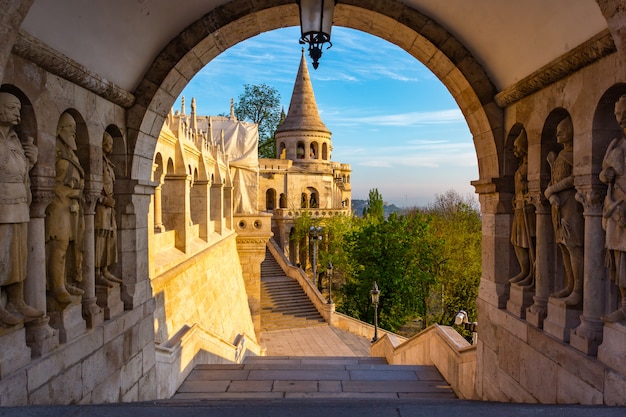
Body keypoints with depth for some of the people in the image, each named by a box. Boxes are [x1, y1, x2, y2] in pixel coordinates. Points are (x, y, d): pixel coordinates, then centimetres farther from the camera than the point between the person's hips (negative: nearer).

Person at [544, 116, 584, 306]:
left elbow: (575, 179, -17)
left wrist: (551, 190, -10)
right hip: (558, 205, 8)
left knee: (574, 247, -11)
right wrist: (551, 196, -6)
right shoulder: (559, 156, 20)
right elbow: (552, 182, 15)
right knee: (564, 247, 8)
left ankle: (578, 291, -10)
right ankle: (570, 286, 13)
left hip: (572, 204, -8)